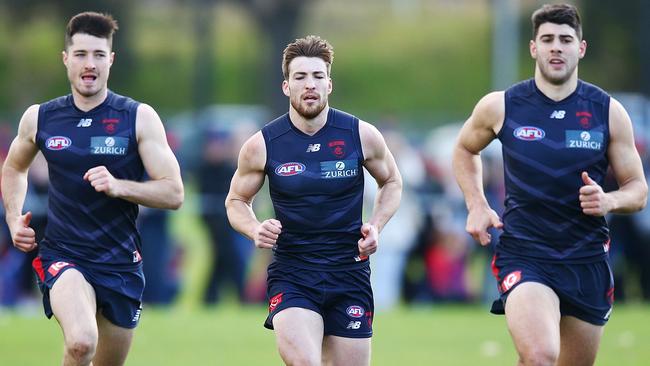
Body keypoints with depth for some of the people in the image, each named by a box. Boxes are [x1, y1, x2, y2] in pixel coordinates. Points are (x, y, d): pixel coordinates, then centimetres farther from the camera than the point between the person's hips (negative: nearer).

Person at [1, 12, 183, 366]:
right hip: (62, 255, -1)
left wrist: (118, 186, -23)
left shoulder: (139, 118, -4)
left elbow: (173, 194, -8)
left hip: (121, 263, 1)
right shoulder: (39, 118, 1)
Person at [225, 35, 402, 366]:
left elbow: (391, 182, 16)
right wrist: (254, 229, -10)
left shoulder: (362, 136, -2)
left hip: (349, 274, 2)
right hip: (290, 274, -2)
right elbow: (236, 201, 11)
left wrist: (376, 225, -2)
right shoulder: (262, 145, -4)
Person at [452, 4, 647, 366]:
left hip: (588, 261, 3)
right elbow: (465, 149, 21)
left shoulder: (608, 112, 1)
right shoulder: (500, 107, -1)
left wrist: (609, 200, -15)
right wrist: (477, 205, 5)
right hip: (524, 256, -3)